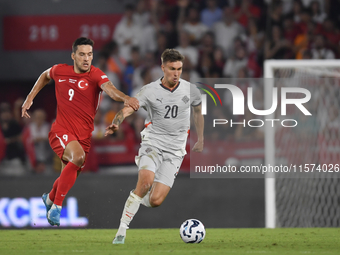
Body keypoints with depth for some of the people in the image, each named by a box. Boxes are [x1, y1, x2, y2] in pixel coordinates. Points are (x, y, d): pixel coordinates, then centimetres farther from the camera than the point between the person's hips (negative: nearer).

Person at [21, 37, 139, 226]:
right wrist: (30, 98, 17)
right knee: (78, 156, -32)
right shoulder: (60, 71, -2)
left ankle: (50, 199, 50)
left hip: (84, 136, 2)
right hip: (61, 131, -2)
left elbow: (110, 89, -31)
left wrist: (125, 98, -52)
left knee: (69, 178, 14)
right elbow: (45, 76, 22)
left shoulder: (95, 75, -10)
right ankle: (56, 206, -21)